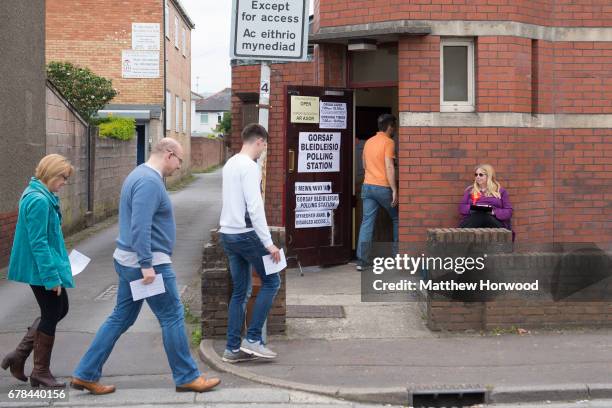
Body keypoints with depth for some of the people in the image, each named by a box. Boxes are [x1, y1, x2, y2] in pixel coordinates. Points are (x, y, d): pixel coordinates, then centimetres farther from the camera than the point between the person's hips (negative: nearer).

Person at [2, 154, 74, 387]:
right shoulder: (39, 201, -21)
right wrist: (51, 276, -22)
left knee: (60, 310, 18)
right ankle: (41, 372, 16)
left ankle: (19, 355, 21)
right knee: (51, 316, 2)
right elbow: (38, 243, -24)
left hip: (40, 268, 10)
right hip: (42, 269, -10)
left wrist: (56, 270, 22)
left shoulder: (43, 197, 10)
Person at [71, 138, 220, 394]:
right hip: (148, 263, -10)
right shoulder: (150, 181, -19)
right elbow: (140, 226, -26)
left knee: (121, 319, 13)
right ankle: (187, 378, 12)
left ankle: (86, 375, 16)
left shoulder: (140, 175, 14)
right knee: (172, 318, 1)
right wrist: (147, 265, -25)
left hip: (128, 261, 10)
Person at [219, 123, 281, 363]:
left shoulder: (230, 164, 14)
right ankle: (253, 338, 1)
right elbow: (255, 208, -20)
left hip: (227, 234, 9)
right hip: (245, 234, -9)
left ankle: (233, 348, 13)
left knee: (239, 291, 12)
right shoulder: (250, 167, -13)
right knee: (271, 282, 3)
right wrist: (268, 243, -20)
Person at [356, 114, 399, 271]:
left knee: (367, 222, 1)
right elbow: (389, 167, -16)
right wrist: (394, 190, -16)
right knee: (396, 218, 15)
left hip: (367, 186, 6)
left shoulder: (368, 142, 13)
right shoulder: (388, 142, -9)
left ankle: (361, 260, -6)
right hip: (383, 187, -6)